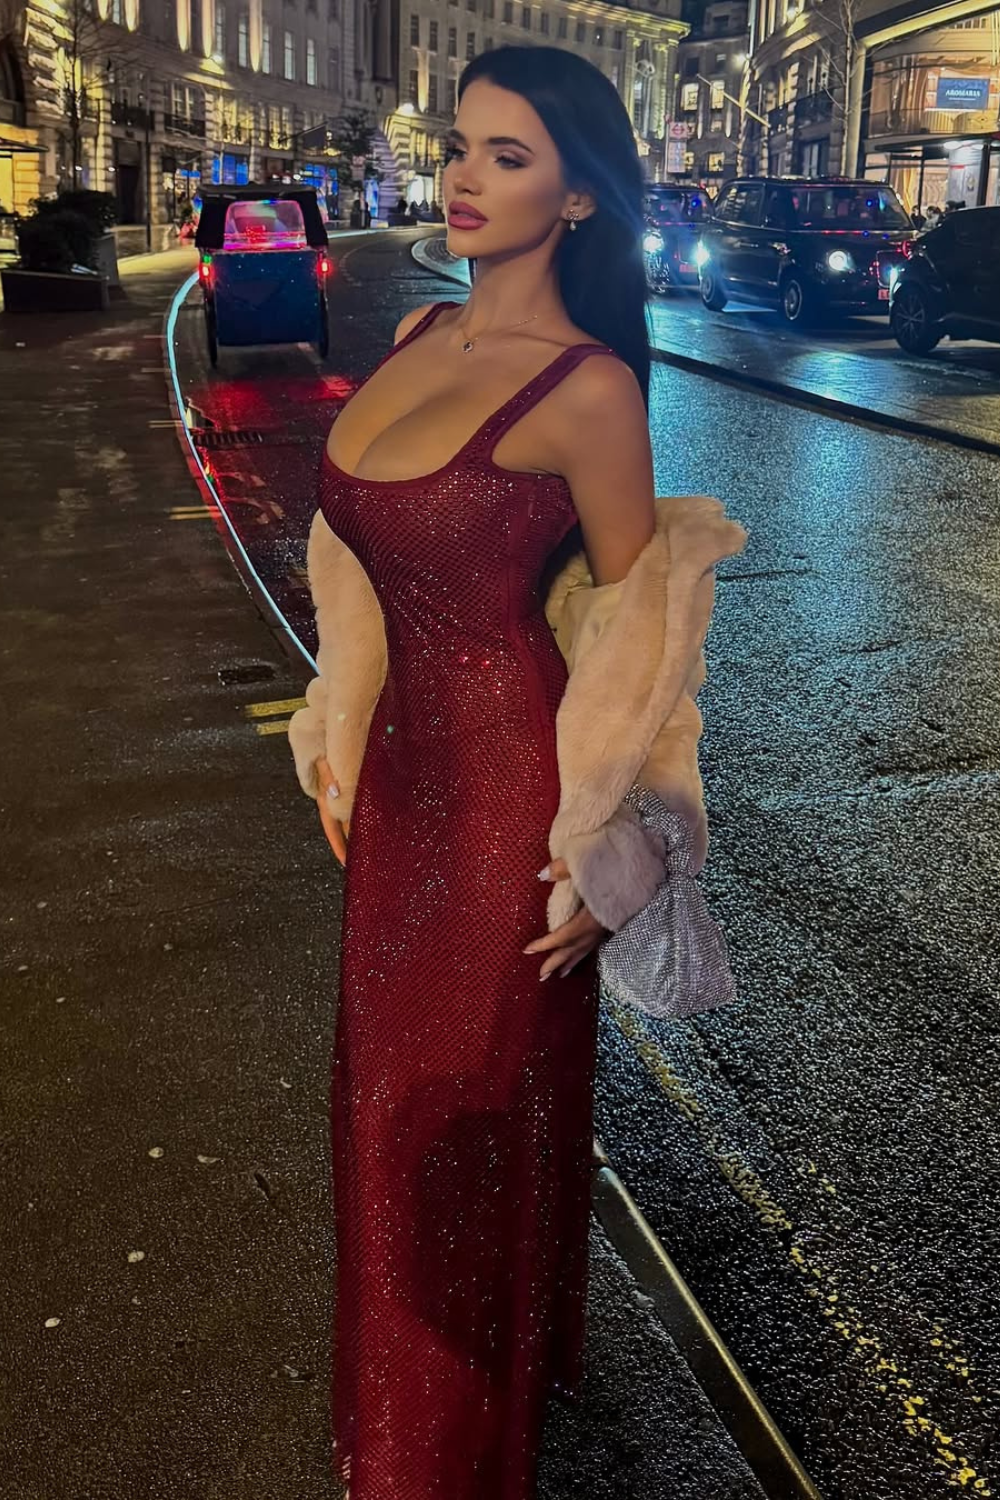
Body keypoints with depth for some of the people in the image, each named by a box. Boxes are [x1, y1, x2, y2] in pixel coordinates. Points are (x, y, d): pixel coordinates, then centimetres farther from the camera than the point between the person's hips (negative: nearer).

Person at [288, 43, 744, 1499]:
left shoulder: (588, 389, -19)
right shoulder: (422, 335, 5)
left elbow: (636, 631, -13)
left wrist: (601, 857, -11)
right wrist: (345, 748, 16)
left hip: (506, 789, -7)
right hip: (402, 766, 8)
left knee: (475, 1101, 11)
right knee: (394, 1080, 23)